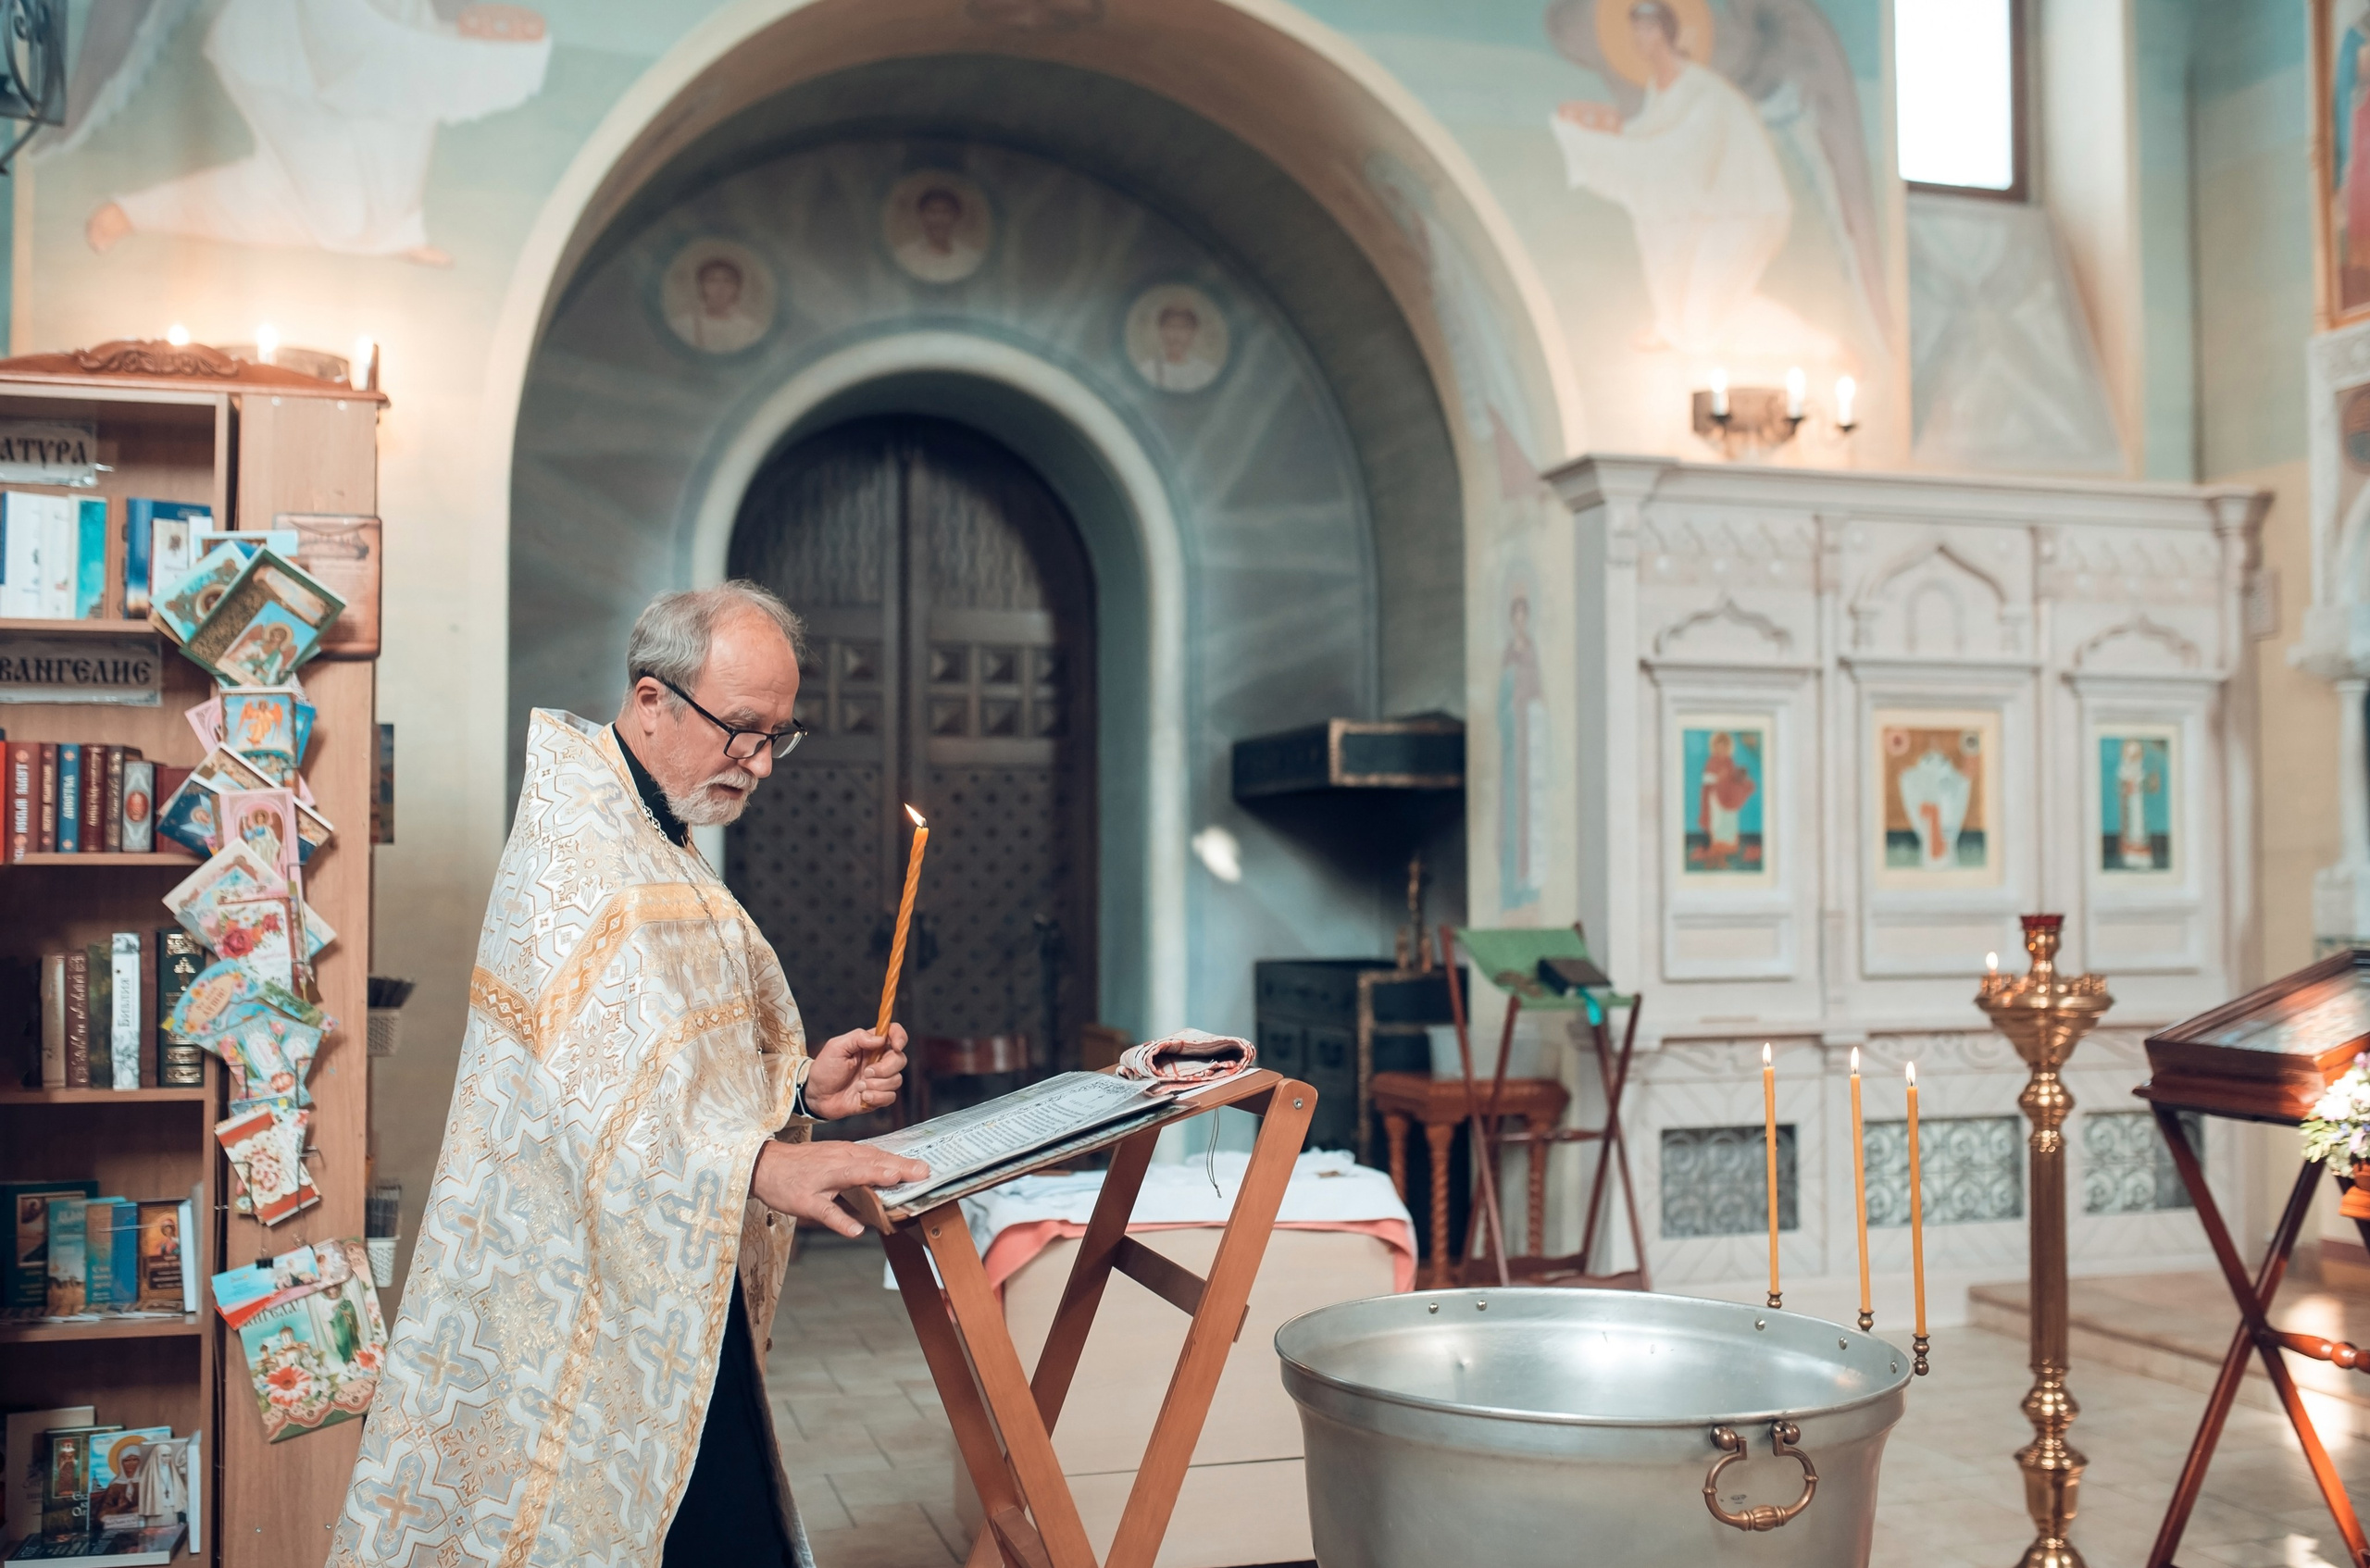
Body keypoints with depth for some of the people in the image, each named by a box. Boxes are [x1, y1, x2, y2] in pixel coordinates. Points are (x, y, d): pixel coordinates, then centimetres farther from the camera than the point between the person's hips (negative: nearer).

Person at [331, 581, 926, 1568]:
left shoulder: (656, 843, 15)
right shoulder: (570, 848, -17)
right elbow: (597, 1095, -28)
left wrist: (800, 1085, 0)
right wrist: (763, 1165, -36)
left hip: (669, 1290, 10)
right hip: (589, 1293, -9)